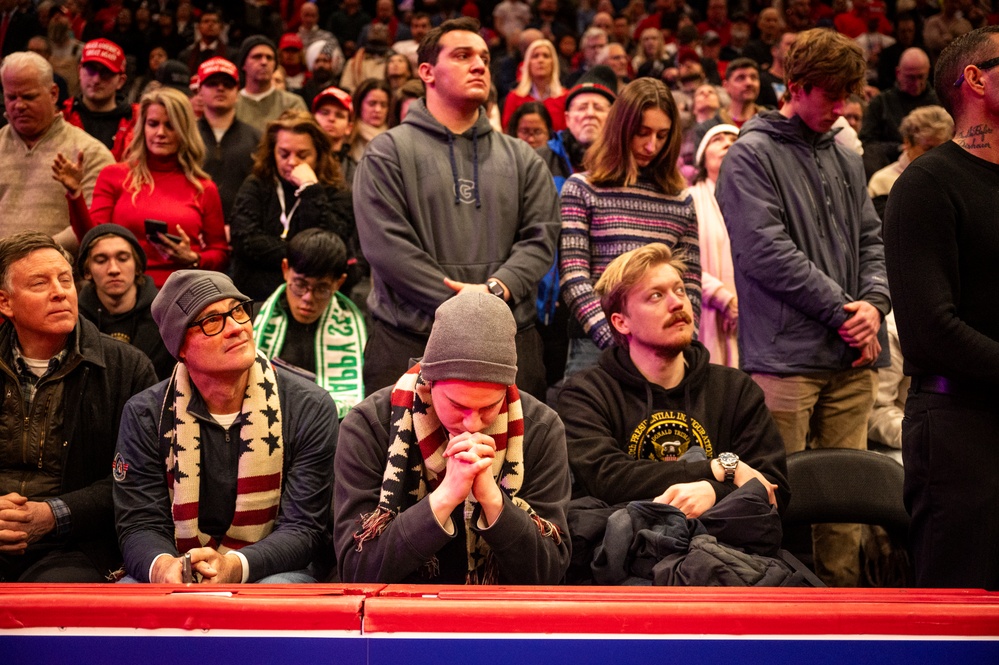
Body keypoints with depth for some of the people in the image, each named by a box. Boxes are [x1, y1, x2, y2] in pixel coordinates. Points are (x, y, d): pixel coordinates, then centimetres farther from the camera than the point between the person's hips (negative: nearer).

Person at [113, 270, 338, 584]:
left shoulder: (310, 408, -3)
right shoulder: (145, 414, 2)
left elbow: (301, 529, -7)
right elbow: (141, 525, -2)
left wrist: (234, 567, -28)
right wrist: (163, 566, -27)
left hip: (273, 571, -1)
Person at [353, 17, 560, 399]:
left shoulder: (521, 158, 15)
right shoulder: (388, 152, 4)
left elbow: (541, 236, 5)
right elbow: (387, 245, -8)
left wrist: (496, 288, -14)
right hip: (409, 342, -3)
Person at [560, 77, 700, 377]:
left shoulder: (681, 199, 13)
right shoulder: (582, 188, 4)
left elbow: (691, 286, 12)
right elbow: (573, 278, -5)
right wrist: (614, 341, -15)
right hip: (596, 347, -3)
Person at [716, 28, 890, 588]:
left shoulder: (847, 160, 17)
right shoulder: (752, 155, -2)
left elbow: (872, 242, 19)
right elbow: (767, 251, -11)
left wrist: (875, 303, -2)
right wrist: (842, 309, -10)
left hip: (853, 357, 6)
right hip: (786, 353, -6)